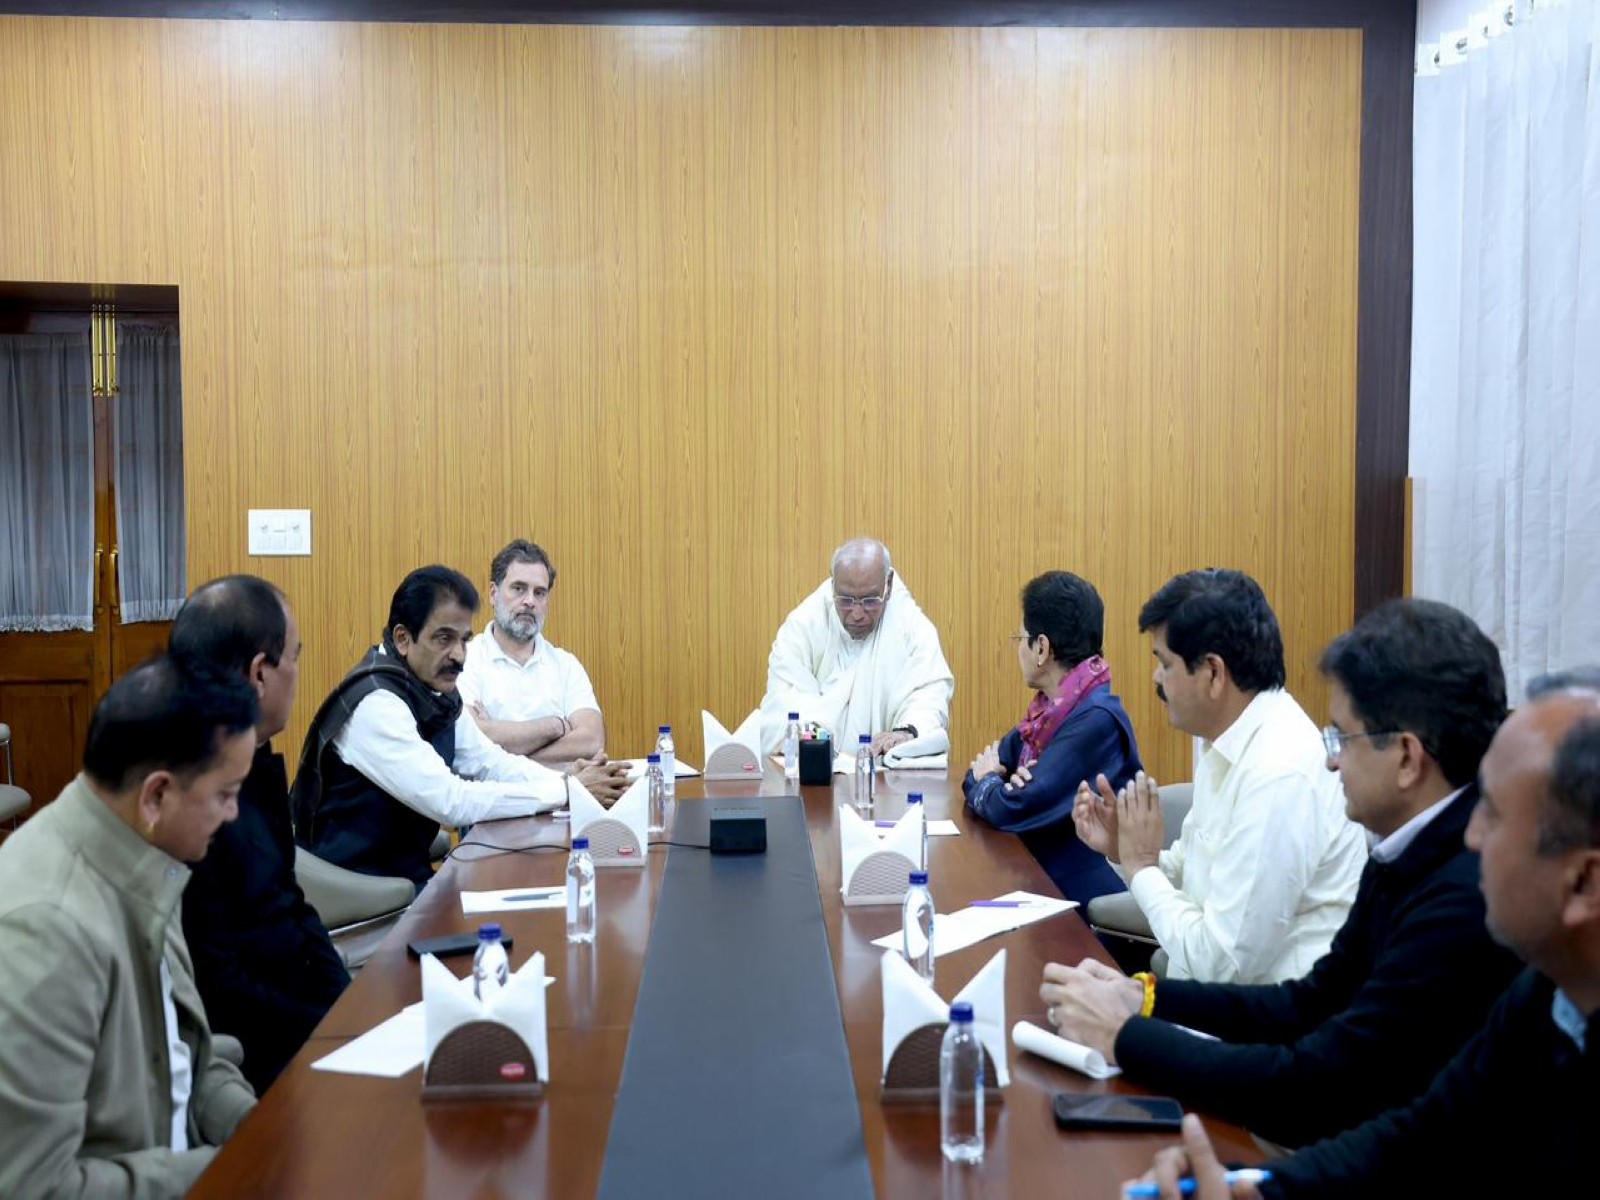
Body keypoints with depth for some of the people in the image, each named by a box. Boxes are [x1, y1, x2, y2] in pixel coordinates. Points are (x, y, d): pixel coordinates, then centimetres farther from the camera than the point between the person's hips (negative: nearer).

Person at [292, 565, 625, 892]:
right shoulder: (375, 705, -23)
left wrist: (568, 780, -10)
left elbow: (490, 762, 8)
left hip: (407, 873, 8)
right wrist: (564, 791, -21)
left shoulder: (436, 692, 2)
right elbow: (451, 801, -26)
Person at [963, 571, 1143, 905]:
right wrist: (999, 785, -10)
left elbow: (1014, 812, -23)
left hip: (1081, 898, -7)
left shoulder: (1098, 720, -19)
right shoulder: (1050, 708, 8)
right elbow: (981, 769, 13)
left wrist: (987, 784, -1)